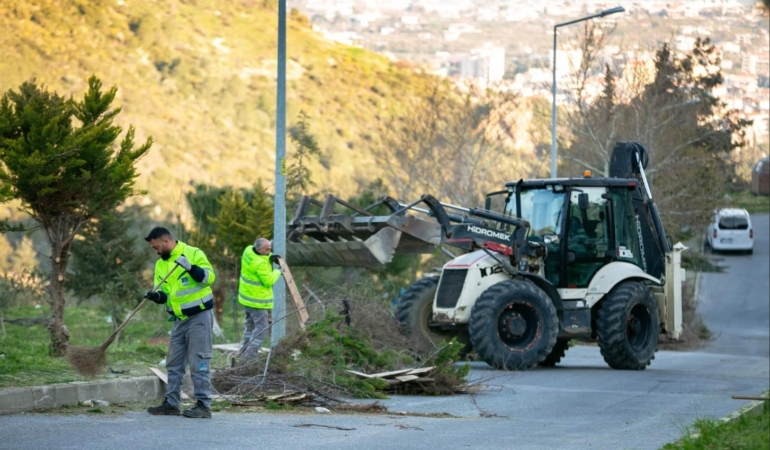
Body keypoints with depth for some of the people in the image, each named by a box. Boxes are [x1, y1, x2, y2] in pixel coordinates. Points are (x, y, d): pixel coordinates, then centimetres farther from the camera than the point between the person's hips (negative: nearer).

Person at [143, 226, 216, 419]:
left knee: (198, 363, -8)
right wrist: (157, 296, -10)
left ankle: (203, 405, -5)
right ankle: (171, 404, 18)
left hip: (199, 316, -8)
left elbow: (209, 277, -17)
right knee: (174, 363, 11)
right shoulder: (161, 264, 12)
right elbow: (164, 293, 12)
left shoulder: (193, 253, -10)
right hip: (179, 319, 8)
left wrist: (190, 267, -31)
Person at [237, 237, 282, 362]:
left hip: (247, 296, 10)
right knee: (261, 327, -4)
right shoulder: (260, 264, -28)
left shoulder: (248, 250, -2)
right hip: (257, 299, -10)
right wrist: (277, 272, -4)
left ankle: (244, 351, 32)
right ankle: (250, 355, -5)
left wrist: (270, 257, -3)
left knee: (250, 324, 23)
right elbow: (268, 281, -21)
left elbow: (262, 257, 17)